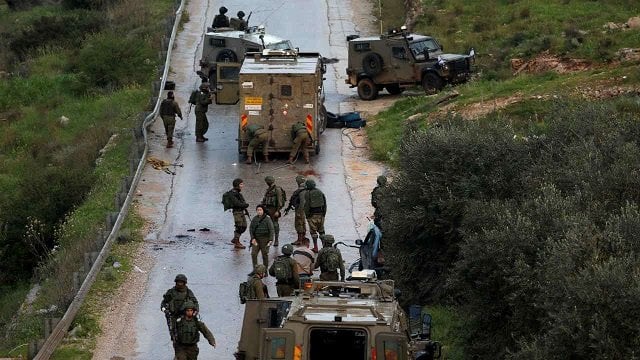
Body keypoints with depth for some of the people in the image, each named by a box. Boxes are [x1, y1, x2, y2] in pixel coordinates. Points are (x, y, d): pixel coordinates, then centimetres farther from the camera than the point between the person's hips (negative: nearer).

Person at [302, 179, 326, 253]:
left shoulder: (307, 193, -8)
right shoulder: (320, 192, 8)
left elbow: (306, 205, -10)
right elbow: (325, 203, 10)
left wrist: (307, 216, -3)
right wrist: (324, 213, 15)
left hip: (312, 214, -4)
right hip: (321, 213, 5)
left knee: (313, 231, 3)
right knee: (321, 230, 13)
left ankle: (315, 247, 1)